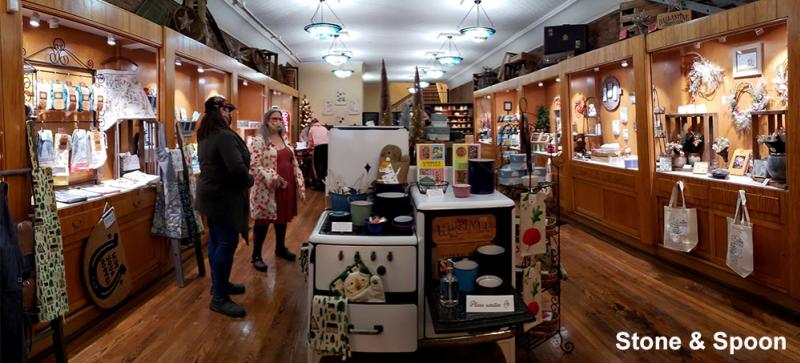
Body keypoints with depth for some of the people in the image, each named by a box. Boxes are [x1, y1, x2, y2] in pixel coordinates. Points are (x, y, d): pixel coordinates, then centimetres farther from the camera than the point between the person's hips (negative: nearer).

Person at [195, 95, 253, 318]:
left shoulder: (205, 136, 12)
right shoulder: (224, 136, -21)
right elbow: (237, 167, -29)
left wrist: (244, 178, 15)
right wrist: (249, 180, -9)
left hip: (211, 195, 10)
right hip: (224, 197, -10)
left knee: (216, 241, 17)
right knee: (227, 244, -7)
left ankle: (219, 283, 29)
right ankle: (219, 297, -4)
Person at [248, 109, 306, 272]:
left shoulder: (284, 140, 12)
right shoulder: (258, 140, -12)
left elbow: (294, 165, 14)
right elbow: (253, 166, -20)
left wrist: (300, 187, 9)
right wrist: (273, 178, -25)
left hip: (286, 187, 7)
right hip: (267, 189, -7)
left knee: (282, 219, 18)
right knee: (263, 221, 2)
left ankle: (281, 248, 36)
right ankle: (256, 256, 14)